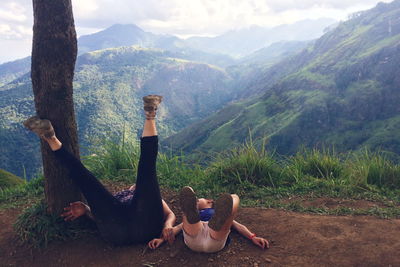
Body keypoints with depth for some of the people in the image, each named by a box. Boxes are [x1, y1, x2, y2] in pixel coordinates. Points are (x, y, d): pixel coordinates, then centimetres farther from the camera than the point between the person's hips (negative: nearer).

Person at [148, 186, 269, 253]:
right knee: (187, 192, -10)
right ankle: (191, 214, -47)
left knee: (233, 198, -14)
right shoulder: (196, 214, 43)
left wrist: (253, 237, 9)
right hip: (193, 238, 0)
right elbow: (178, 227, 27)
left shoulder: (220, 215, 45)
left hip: (215, 241, 0)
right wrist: (162, 238, 8)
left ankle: (220, 219, -50)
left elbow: (238, 226, 29)